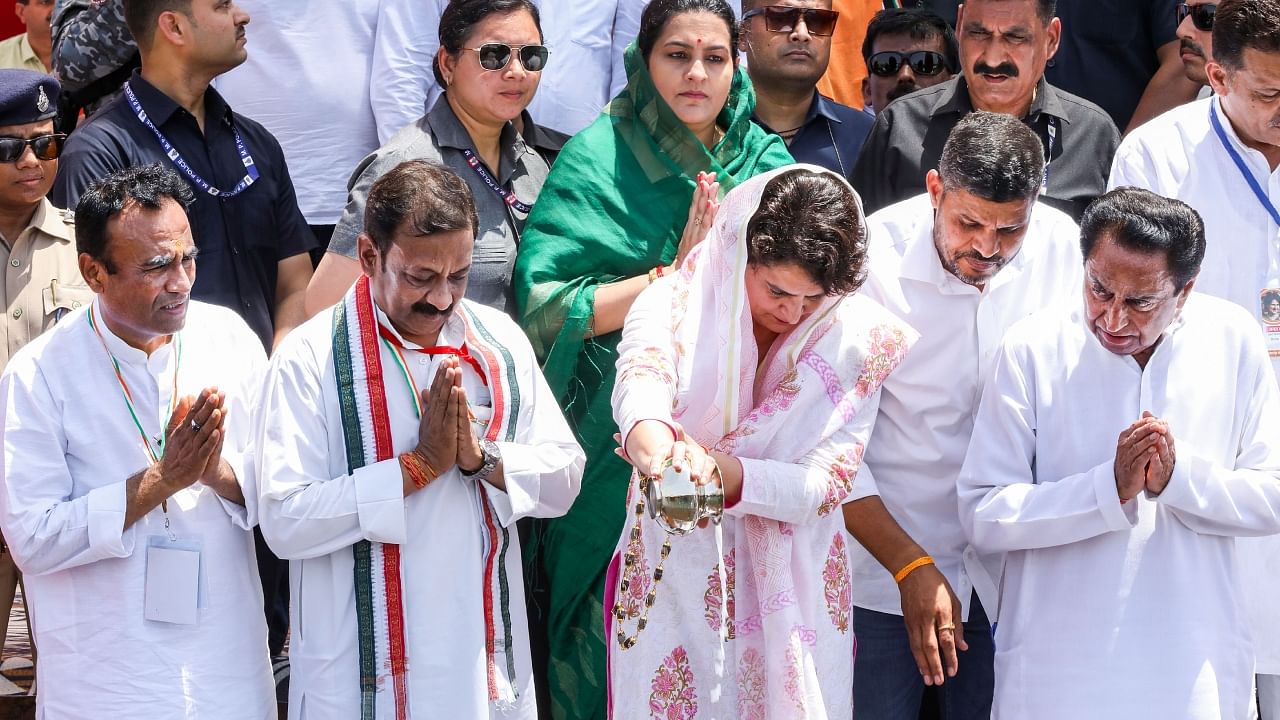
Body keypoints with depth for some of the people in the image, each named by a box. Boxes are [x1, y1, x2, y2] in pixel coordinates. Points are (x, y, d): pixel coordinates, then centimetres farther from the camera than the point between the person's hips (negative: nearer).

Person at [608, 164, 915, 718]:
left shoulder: (856, 337, -5)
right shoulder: (674, 304, -9)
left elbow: (830, 480, -12)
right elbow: (641, 378, -32)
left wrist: (726, 474, -31)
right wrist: (651, 436, -57)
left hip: (792, 593, 1)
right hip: (674, 579, -1)